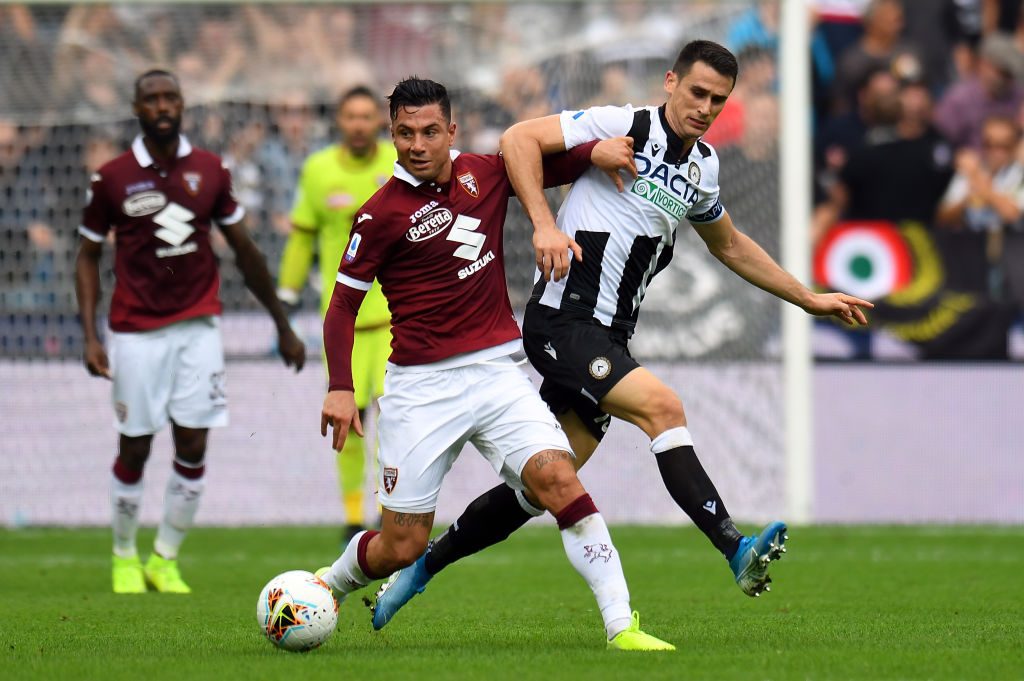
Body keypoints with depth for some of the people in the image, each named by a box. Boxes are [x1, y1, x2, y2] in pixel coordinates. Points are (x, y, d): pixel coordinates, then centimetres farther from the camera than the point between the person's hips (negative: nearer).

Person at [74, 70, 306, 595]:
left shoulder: (209, 171, 3)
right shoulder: (112, 178, -3)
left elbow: (245, 253, 12)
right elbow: (88, 257, 5)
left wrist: (283, 327, 15)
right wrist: (90, 336, -5)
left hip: (198, 327, 2)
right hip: (136, 331, -2)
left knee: (193, 448, -3)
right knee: (134, 450, 2)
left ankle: (165, 559, 11)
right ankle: (124, 557, 21)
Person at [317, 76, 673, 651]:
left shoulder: (486, 173, 6)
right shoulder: (383, 214, -6)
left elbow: (552, 166, 24)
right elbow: (344, 305, -1)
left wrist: (598, 151, 3)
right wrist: (341, 388, -13)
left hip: (496, 372, 3)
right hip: (421, 386, -3)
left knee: (557, 476, -21)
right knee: (401, 547, 0)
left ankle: (621, 625, -23)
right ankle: (324, 587, 32)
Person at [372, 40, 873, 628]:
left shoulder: (703, 166, 14)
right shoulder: (623, 126, -9)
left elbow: (729, 245, 31)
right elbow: (519, 139, -14)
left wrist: (810, 299, 32)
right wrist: (544, 225, -25)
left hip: (608, 337, 8)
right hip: (564, 319, -8)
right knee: (662, 405, -26)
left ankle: (421, 567, 20)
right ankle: (737, 551, -31)